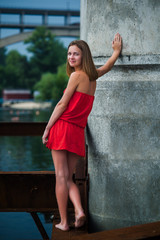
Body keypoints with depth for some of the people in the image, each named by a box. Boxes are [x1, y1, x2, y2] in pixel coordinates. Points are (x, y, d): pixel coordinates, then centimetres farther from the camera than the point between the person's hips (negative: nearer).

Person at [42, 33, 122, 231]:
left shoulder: (77, 75, -6)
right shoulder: (93, 77, 13)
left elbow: (62, 104, -8)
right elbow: (108, 66, 34)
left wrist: (47, 129, -5)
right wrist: (117, 51, 48)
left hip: (63, 127, -6)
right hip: (78, 133, 7)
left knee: (61, 177, -2)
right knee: (68, 178, 14)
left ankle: (63, 222, 0)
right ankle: (79, 211, -7)